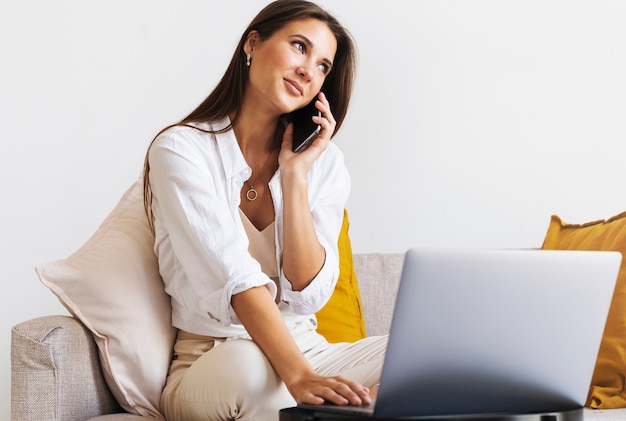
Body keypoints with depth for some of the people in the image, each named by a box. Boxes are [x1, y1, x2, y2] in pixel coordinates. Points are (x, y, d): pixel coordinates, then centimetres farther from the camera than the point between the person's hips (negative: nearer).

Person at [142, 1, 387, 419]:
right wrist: (298, 375, -38)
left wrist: (295, 176, -13)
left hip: (305, 351, 4)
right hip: (210, 367, -4)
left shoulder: (325, 162, 6)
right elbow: (235, 277, -25)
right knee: (250, 367, -40)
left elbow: (307, 296, -7)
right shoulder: (183, 149, -9)